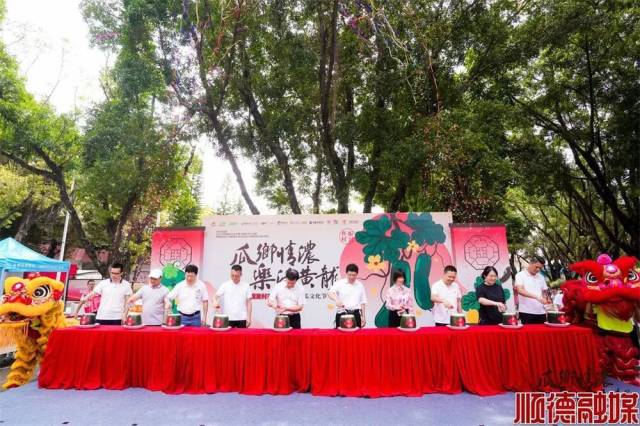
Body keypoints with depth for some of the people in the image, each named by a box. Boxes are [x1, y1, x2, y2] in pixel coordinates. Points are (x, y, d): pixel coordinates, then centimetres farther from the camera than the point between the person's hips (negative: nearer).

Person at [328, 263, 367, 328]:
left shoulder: (360, 285, 9)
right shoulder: (339, 283, -2)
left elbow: (362, 302, 14)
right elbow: (331, 293, -18)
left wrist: (363, 316, 10)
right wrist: (337, 300, -38)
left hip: (356, 314, 3)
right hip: (342, 314, -2)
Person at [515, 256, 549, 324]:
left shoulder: (541, 277, 15)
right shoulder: (520, 275, -4)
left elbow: (545, 292, 19)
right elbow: (520, 290, -18)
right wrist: (537, 297, -27)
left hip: (541, 312, 6)